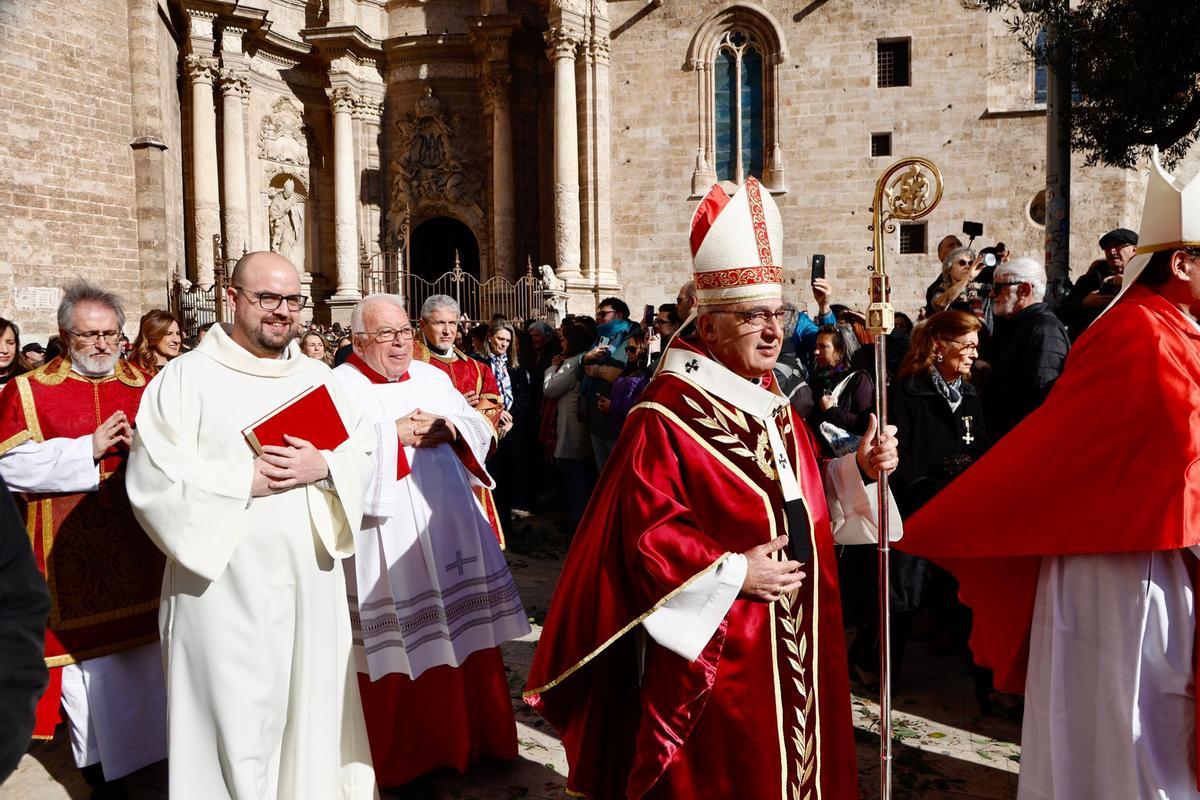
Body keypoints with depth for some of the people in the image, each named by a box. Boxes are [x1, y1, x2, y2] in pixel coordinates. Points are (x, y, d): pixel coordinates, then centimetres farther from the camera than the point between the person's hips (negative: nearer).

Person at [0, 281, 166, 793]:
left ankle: (155, 741, 28)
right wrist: (88, 449, -17)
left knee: (149, 653, 11)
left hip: (139, 549, 3)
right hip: (73, 557, -3)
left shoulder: (146, 387, 8)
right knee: (85, 656, 3)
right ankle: (99, 764, 17)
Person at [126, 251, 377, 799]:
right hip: (225, 583, -4)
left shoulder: (318, 377, 11)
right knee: (234, 716, 2)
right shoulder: (185, 378, -3)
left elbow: (366, 453, 5)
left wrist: (323, 466, -14)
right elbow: (153, 480, -11)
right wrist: (246, 479, -16)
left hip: (311, 580, 4)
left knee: (311, 700, 13)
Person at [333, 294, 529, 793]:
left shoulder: (433, 378, 12)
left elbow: (482, 431, 12)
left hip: (449, 531, 5)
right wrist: (394, 434, -18)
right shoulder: (339, 387, -4)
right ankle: (401, 757, 19)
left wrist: (452, 430, -9)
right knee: (397, 651, 2)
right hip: (387, 543, -5)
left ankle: (468, 739, 28)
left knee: (463, 635, 11)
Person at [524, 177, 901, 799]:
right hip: (716, 650, -8)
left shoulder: (771, 402, 11)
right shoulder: (666, 416, -17)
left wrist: (856, 468, 3)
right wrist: (732, 572, -22)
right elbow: (645, 531, -21)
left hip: (793, 642, 8)